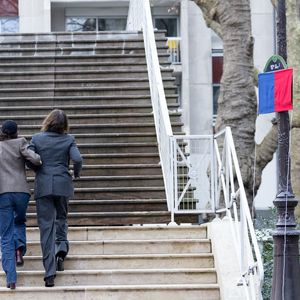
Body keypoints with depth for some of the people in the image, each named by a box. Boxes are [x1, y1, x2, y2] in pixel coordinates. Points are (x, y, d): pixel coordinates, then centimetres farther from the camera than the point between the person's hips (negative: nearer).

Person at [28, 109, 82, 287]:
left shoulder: (37, 139, 0)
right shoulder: (68, 139, 0)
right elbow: (77, 159, -11)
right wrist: (76, 173, 9)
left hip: (43, 186, -1)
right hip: (63, 185, 1)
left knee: (46, 226, 0)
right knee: (61, 218, 24)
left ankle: (50, 272, -7)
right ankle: (62, 247, -4)